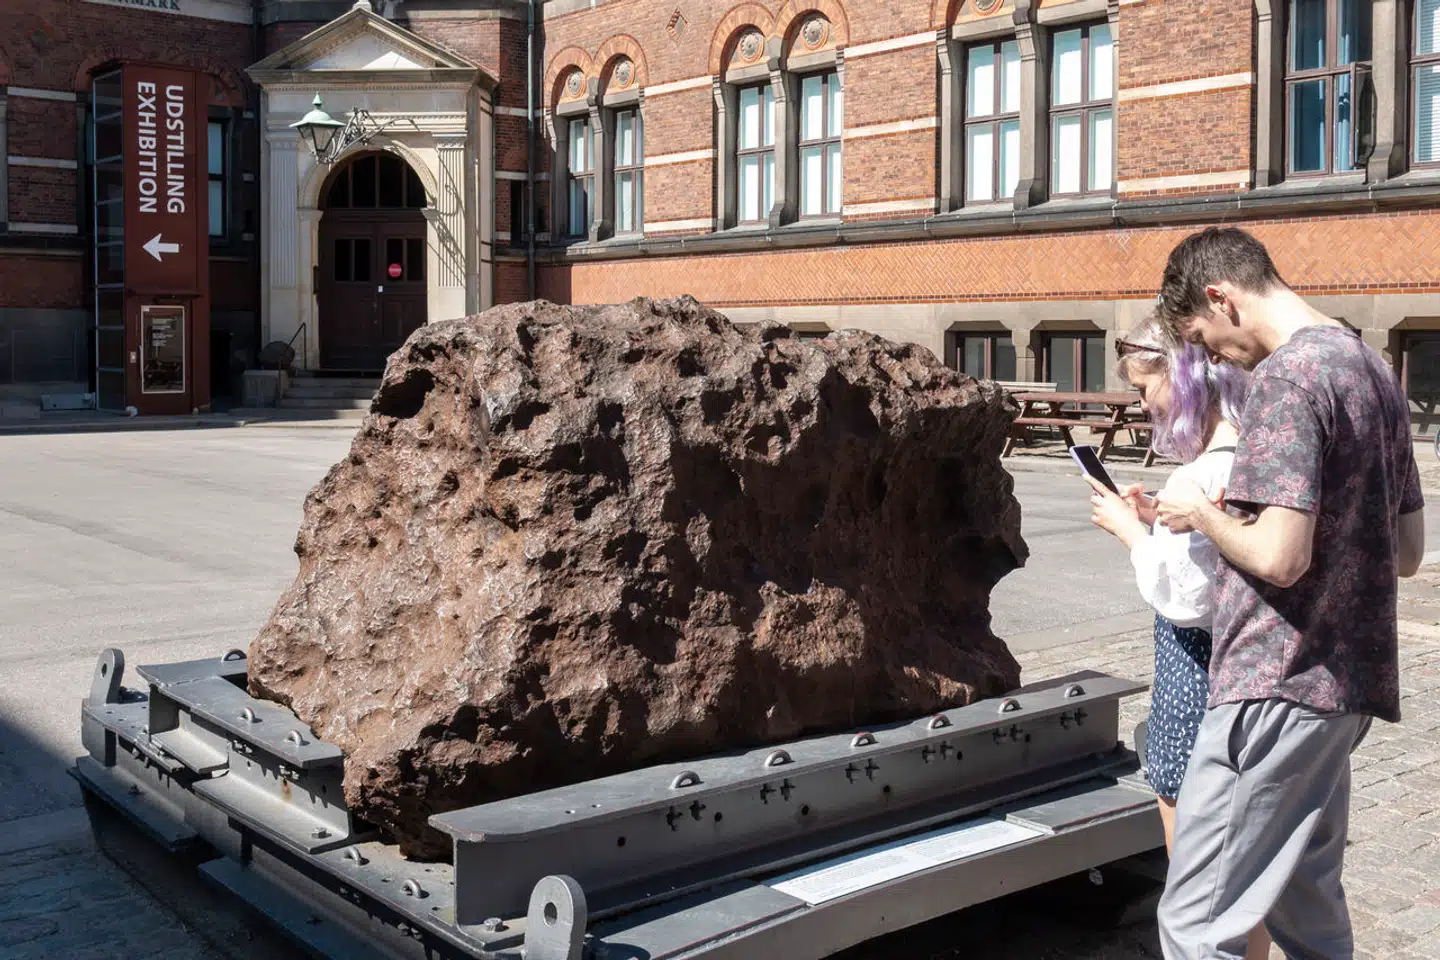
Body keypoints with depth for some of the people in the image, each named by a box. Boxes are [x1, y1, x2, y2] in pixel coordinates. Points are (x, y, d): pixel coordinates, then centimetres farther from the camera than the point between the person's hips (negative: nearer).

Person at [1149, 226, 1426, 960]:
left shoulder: (1286, 377, -15)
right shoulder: (1372, 369, 14)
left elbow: (1279, 557, -23)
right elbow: (1407, 553, 19)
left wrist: (1204, 514, -5)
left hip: (1277, 689, -10)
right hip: (1344, 683, 10)